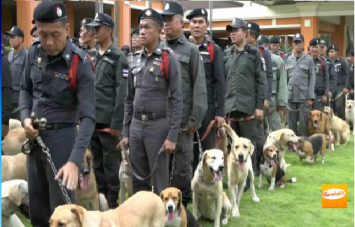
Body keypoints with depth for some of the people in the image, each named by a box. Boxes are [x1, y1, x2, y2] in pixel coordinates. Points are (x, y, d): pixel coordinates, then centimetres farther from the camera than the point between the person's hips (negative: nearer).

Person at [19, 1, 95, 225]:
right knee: (37, 204, 15)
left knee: (62, 206, 0)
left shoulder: (80, 63, -17)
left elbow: (88, 117, -21)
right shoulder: (34, 53, 1)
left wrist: (75, 160, -31)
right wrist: (25, 117, -3)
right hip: (35, 136, 6)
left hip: (62, 136, -6)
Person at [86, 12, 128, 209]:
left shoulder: (118, 57, -7)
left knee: (110, 163, 3)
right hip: (91, 119, 6)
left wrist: (117, 122, -15)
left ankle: (112, 201, 13)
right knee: (97, 162, 14)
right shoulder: (90, 55, 12)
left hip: (108, 121, -6)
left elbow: (122, 92, -12)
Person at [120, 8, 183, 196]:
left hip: (158, 126, -5)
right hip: (136, 126, 6)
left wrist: (172, 135, -14)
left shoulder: (169, 59, -7)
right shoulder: (135, 60, 10)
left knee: (160, 183, 2)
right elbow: (129, 99, 14)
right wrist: (125, 131, 10)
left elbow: (177, 100, -10)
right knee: (138, 181, 12)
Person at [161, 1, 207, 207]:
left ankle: (184, 205, 16)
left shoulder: (191, 50, 0)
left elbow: (199, 87, -4)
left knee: (182, 164, 3)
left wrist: (195, 119, -10)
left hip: (182, 118, -3)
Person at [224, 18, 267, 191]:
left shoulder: (254, 53, 1)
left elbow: (261, 81, -2)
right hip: (230, 107, 4)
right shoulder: (226, 54, 11)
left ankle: (248, 177, 11)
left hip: (248, 107, -3)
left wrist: (260, 106, -8)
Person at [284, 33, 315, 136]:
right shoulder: (289, 59, 10)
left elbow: (312, 79, -1)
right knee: (291, 123, 7)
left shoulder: (309, 59, 1)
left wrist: (310, 97, -8)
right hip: (290, 96, 3)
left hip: (304, 96, -3)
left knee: (304, 123, 0)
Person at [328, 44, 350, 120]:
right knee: (332, 107, 4)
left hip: (340, 87, -3)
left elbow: (347, 74, 0)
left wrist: (346, 87, -9)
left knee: (339, 105, -15)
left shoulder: (342, 61, 1)